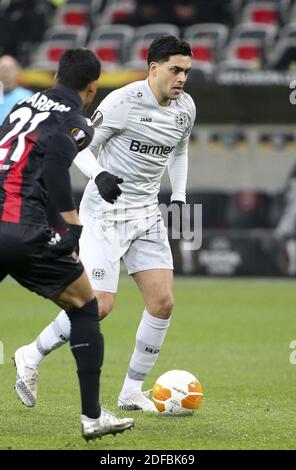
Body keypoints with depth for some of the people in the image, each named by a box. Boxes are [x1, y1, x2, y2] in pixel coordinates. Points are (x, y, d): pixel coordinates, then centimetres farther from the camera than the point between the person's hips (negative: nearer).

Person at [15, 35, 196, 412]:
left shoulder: (185, 108, 4)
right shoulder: (122, 102, -17)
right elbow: (80, 147, -11)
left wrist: (179, 197, 12)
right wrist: (99, 175, -29)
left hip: (146, 212, 7)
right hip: (106, 211, -7)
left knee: (162, 302, -4)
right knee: (99, 305, -14)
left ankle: (132, 392, 8)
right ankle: (33, 355, 7)